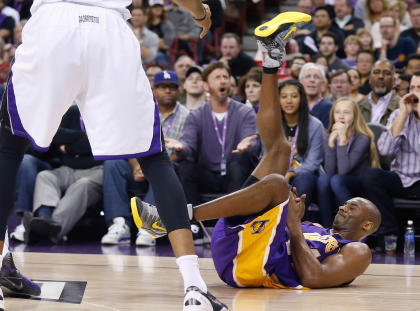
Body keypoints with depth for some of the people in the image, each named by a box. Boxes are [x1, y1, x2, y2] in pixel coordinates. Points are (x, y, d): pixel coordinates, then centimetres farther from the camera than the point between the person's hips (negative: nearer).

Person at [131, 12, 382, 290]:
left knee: (275, 183, -28)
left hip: (252, 266, -7)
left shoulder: (357, 252, 13)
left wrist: (294, 225, -3)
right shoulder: (316, 231, 37)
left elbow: (313, 277, -8)